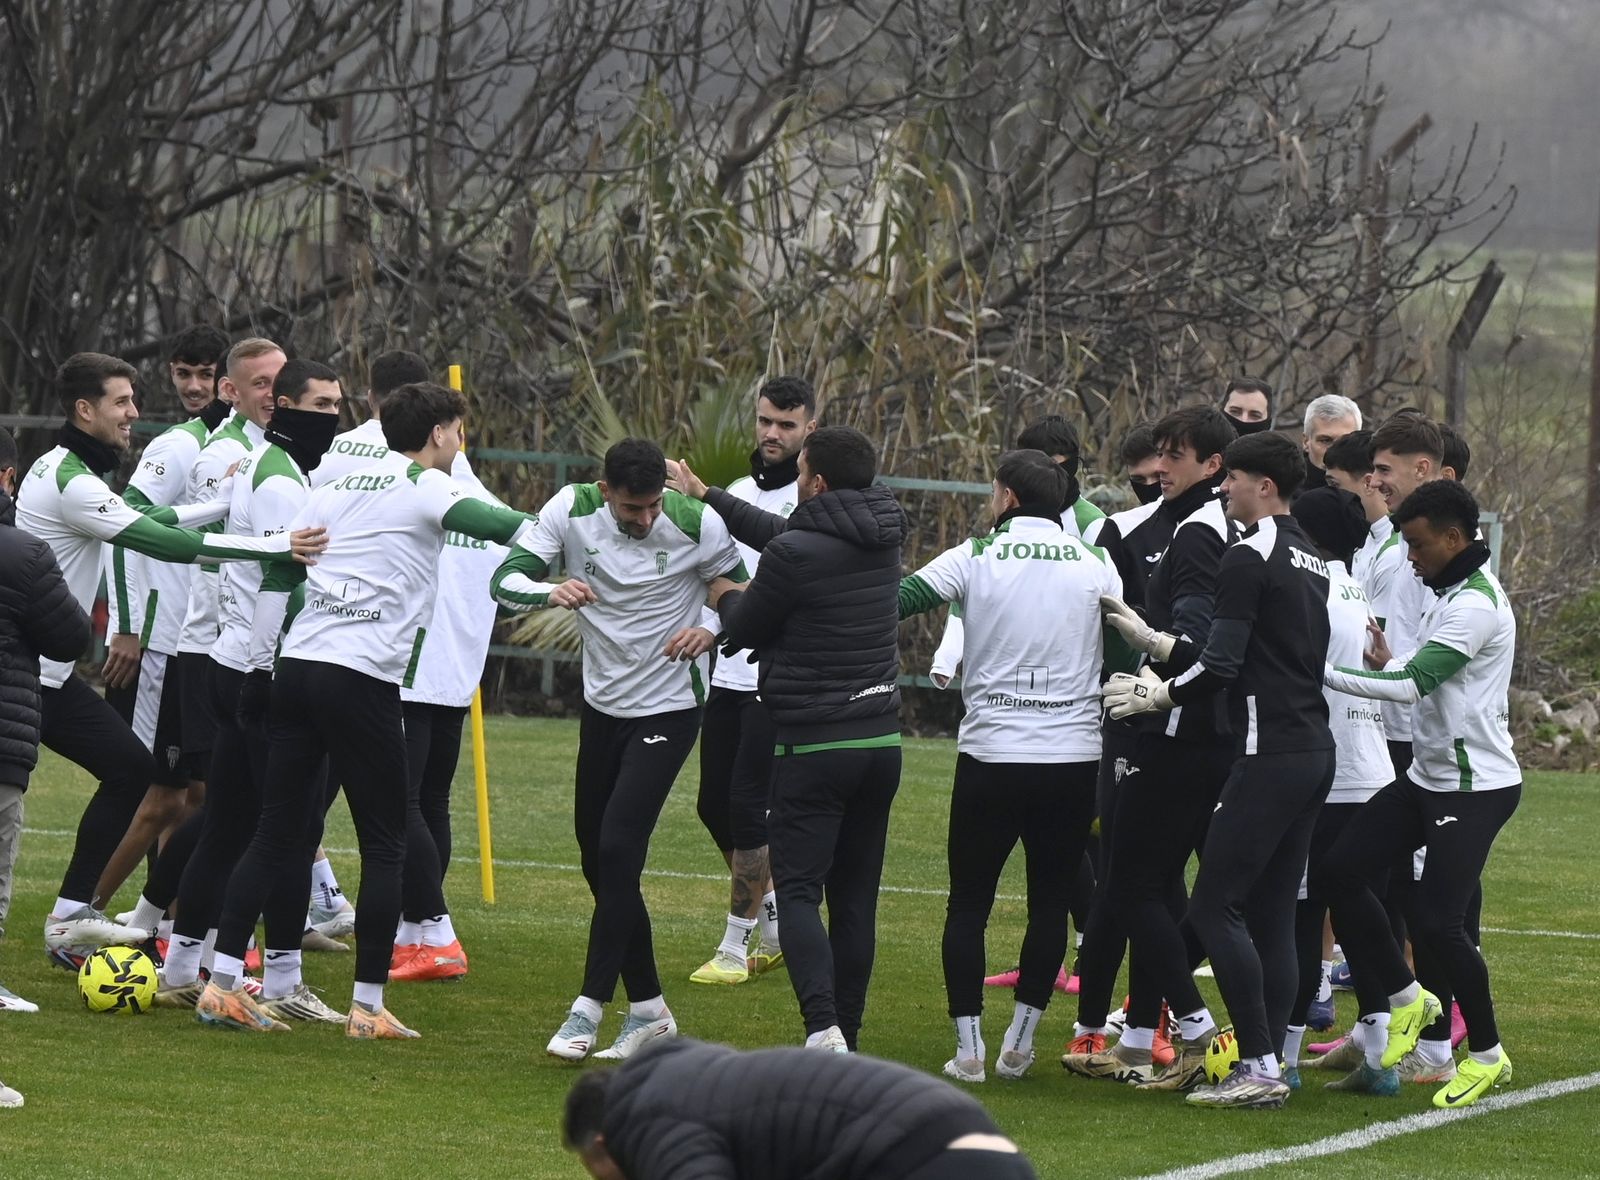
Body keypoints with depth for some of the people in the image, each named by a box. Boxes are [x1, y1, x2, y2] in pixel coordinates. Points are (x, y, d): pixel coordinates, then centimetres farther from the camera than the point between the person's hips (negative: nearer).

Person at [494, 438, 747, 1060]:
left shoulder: (697, 523, -16)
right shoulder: (572, 509, -11)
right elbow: (505, 581, -15)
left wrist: (711, 631, -22)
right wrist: (549, 592, -37)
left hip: (668, 708, -5)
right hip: (602, 702, 5)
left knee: (617, 850, -14)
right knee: (597, 856, 8)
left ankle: (590, 1007, -6)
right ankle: (648, 1008, 20)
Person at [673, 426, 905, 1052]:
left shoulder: (795, 554, -17)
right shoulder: (881, 541, 7)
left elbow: (746, 630, -2)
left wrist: (726, 597, 21)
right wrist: (709, 496, 31)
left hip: (815, 744, -7)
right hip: (882, 739, 7)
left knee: (798, 889, -8)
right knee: (856, 899, 10)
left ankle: (823, 1028, -26)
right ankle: (845, 1040, 13)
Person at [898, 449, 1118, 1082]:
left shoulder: (976, 557, -3)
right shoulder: (1095, 564, 4)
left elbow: (894, 603, -8)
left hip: (990, 752, -2)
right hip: (1073, 756, 2)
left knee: (968, 903, 7)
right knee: (1051, 900, 10)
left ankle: (968, 1047, 2)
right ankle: (1019, 1043, 7)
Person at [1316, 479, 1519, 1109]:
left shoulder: (1475, 605, -20)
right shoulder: (1450, 592, 13)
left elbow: (1414, 684, -26)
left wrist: (1324, 673, -21)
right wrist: (1388, 662, -3)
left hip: (1476, 786, -10)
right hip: (1427, 775, 10)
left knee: (1436, 921, -11)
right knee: (1337, 870, 2)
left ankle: (1486, 1054, 7)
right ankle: (1406, 998, 17)